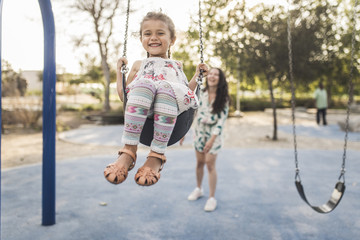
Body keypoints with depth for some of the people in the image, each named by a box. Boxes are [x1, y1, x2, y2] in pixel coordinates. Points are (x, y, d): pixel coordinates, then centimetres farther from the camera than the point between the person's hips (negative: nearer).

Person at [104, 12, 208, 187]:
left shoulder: (176, 66, 36)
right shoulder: (139, 65, 35)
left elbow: (188, 93, 30)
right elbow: (123, 95, 28)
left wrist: (197, 76, 22)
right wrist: (119, 69, 31)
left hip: (172, 110, 0)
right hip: (140, 111, 0)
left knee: (166, 87, -37)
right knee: (145, 83, -36)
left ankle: (157, 155, -35)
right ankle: (129, 151, -38)